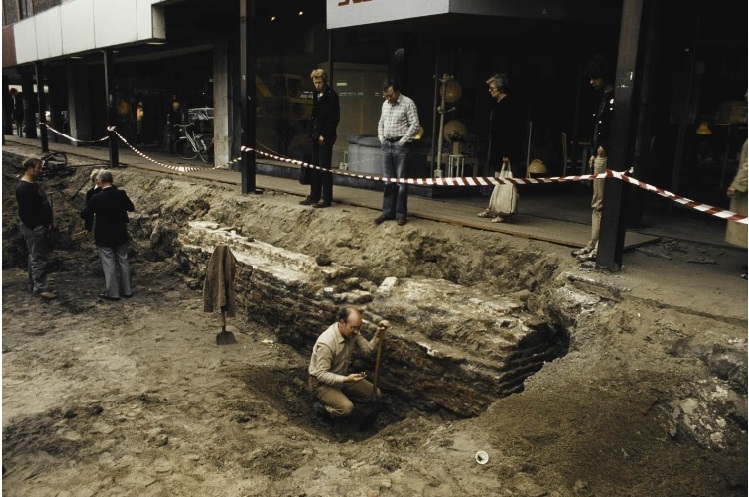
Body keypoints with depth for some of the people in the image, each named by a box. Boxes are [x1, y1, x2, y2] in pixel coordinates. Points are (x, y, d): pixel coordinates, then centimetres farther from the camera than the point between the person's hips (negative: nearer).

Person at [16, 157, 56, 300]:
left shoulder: (34, 184, 14)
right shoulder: (23, 187, -18)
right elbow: (25, 211, -22)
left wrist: (47, 224, 17)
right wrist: (35, 226, -21)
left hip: (41, 227, 10)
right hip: (33, 228, -10)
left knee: (36, 256, 15)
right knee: (38, 258, -8)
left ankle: (34, 285, 24)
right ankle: (40, 288, -6)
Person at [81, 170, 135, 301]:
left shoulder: (97, 198, -18)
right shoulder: (121, 194, -6)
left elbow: (84, 214, -12)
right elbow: (131, 208, 9)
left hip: (104, 236, -4)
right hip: (121, 235, 5)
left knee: (109, 264, 4)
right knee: (123, 261, 13)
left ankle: (112, 293, 9)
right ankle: (126, 290, 20)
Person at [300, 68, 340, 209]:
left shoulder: (331, 95, -9)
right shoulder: (316, 94, 15)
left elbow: (335, 118, -13)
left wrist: (324, 134, -15)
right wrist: (312, 133, 11)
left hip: (326, 138, -8)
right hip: (315, 136, 8)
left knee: (324, 168, -5)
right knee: (315, 167, 10)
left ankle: (326, 198, 1)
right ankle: (314, 196, 16)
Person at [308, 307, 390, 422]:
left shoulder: (351, 332, -10)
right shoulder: (326, 343, -33)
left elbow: (368, 349, -6)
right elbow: (321, 374, -30)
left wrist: (378, 334, -23)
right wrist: (346, 380, -41)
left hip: (342, 376, 8)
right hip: (322, 382, -8)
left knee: (375, 394, 4)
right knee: (346, 408, -30)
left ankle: (340, 395, 16)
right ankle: (321, 407, -2)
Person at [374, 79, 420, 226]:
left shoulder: (408, 103, -7)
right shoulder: (385, 104, 14)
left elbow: (415, 125, -12)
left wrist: (402, 141, -12)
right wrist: (381, 138, 12)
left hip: (401, 146, -6)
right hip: (387, 145, 6)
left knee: (401, 181, -2)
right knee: (388, 181, 10)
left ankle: (401, 214, 5)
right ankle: (388, 212, 16)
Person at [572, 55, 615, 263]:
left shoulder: (614, 99, -12)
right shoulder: (604, 98, 18)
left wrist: (604, 147, -15)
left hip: (607, 156, -10)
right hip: (600, 156, 10)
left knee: (601, 204, -7)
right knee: (597, 204, 13)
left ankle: (598, 249, -3)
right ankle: (593, 245, 20)